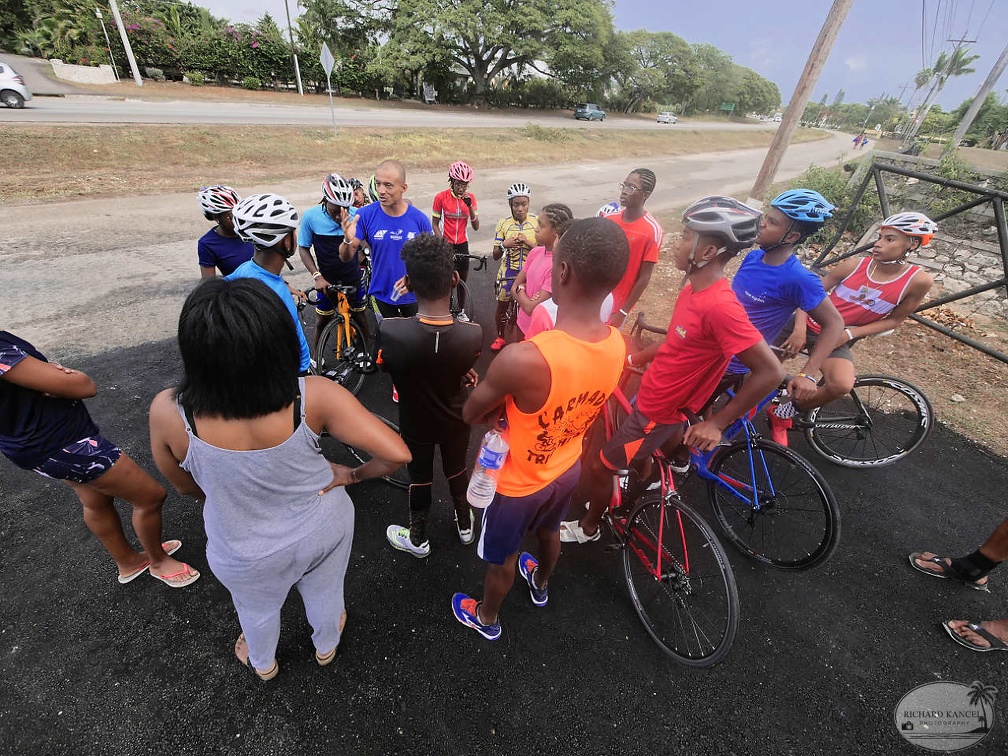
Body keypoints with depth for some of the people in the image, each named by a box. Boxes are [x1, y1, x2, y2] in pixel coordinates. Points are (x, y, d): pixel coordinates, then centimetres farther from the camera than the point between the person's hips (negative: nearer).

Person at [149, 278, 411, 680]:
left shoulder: (169, 413, -29)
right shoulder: (314, 397, -34)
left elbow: (185, 486, -9)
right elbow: (396, 453, -33)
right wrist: (351, 475, -12)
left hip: (244, 554, 1)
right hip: (323, 527, 0)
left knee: (257, 609, 35)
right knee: (324, 593, 33)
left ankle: (263, 664, 68)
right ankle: (326, 646, 65)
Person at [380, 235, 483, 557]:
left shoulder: (390, 332, -34)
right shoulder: (473, 334, -30)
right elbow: (465, 370, -9)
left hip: (415, 424, -1)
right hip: (455, 420, 1)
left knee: (419, 477, 25)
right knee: (457, 470, 28)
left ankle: (418, 539, 49)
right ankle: (465, 525, 53)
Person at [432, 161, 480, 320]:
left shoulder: (470, 198, -3)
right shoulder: (441, 197, -11)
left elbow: (476, 227, -7)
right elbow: (435, 224, -6)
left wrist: (470, 206, -20)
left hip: (462, 244, 3)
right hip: (445, 244, -3)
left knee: (462, 279, 12)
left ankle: (462, 311, 30)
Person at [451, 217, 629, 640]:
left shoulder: (523, 358, -42)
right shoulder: (617, 346, -19)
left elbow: (471, 413, -22)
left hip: (518, 481, -5)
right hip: (567, 468, 6)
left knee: (501, 559, 25)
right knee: (549, 531, 36)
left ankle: (486, 618, 57)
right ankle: (541, 585, 68)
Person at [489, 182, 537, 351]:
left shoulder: (536, 222, -5)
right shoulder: (503, 223, -5)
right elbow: (495, 256, -3)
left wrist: (529, 243, -23)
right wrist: (504, 245, -24)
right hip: (508, 272, 1)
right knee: (502, 306, 12)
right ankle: (500, 337, 35)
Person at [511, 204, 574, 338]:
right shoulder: (536, 252, -3)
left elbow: (531, 309, -25)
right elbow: (514, 287, 3)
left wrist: (520, 289, -8)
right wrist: (526, 299, -16)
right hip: (523, 325, 7)